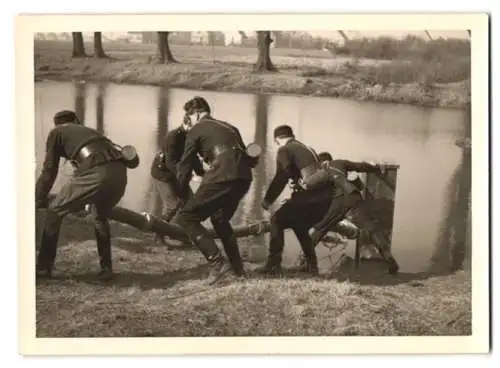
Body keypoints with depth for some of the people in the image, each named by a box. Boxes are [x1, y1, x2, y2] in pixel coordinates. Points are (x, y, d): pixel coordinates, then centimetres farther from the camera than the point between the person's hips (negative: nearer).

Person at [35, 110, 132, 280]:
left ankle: (43, 266, 16)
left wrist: (38, 199, 32)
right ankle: (106, 268, 26)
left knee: (55, 211, 12)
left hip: (96, 173, -6)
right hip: (119, 172, 6)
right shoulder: (89, 131, 40)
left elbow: (49, 170, 20)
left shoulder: (57, 132, 23)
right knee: (100, 215, 31)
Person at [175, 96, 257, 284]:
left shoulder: (196, 131, 11)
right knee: (220, 219, 30)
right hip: (244, 178, 7)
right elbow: (246, 157, 28)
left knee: (186, 217, 2)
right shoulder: (229, 127, 29)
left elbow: (185, 164, 12)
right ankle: (237, 267, 29)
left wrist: (183, 193, 22)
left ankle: (218, 263, -9)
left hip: (222, 177, -7)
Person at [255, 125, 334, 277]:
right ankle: (311, 266, 24)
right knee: (300, 225, 27)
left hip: (310, 194, -8)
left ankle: (273, 265, 0)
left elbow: (281, 177, -9)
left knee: (277, 221, 7)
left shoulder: (284, 150, 3)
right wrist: (295, 199, 37)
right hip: (326, 196, 8)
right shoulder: (309, 149, 28)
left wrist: (267, 200, -2)